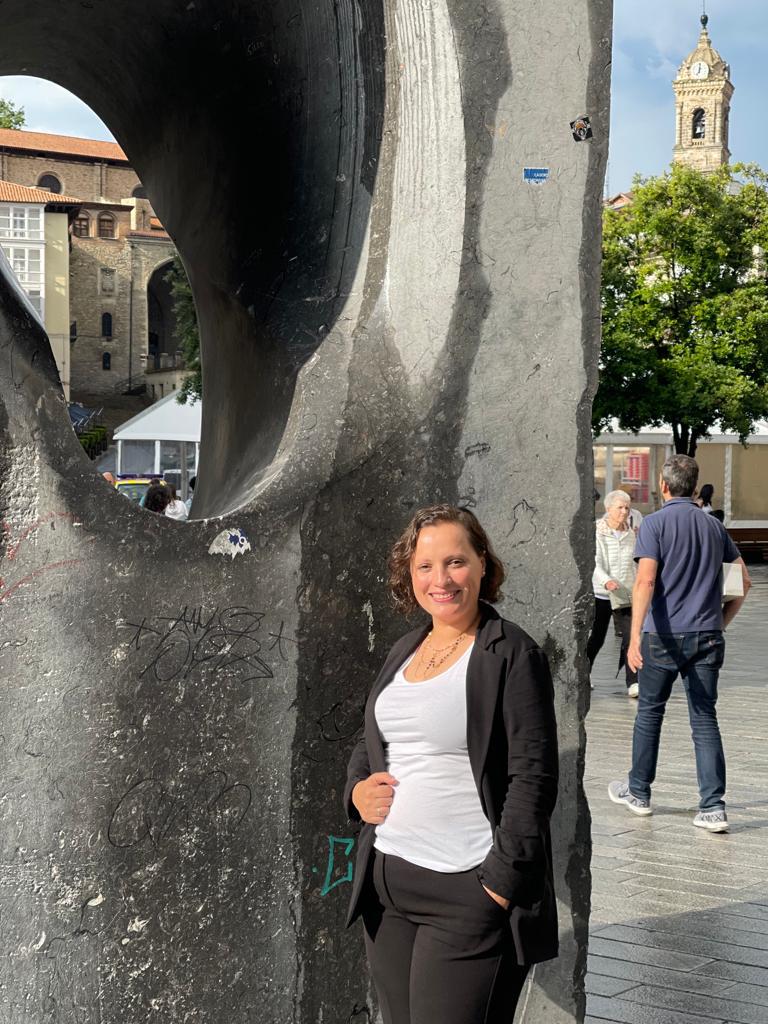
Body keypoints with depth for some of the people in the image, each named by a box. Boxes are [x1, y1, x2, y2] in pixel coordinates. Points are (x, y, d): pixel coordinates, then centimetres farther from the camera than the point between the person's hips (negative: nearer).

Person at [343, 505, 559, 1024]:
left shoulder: (512, 654, -8)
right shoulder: (404, 651, 13)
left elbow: (533, 778, -12)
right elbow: (371, 744, 25)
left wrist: (501, 885, -17)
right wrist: (358, 789, 4)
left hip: (469, 891, -7)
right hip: (386, 886, 7)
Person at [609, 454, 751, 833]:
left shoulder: (655, 523, -7)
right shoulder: (714, 526, 10)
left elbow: (645, 581, -19)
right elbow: (743, 581, 13)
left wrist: (635, 636, -24)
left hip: (664, 635, -4)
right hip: (707, 637, 4)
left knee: (649, 713, 13)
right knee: (705, 720, 4)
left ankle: (638, 793, 26)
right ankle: (713, 807, -3)